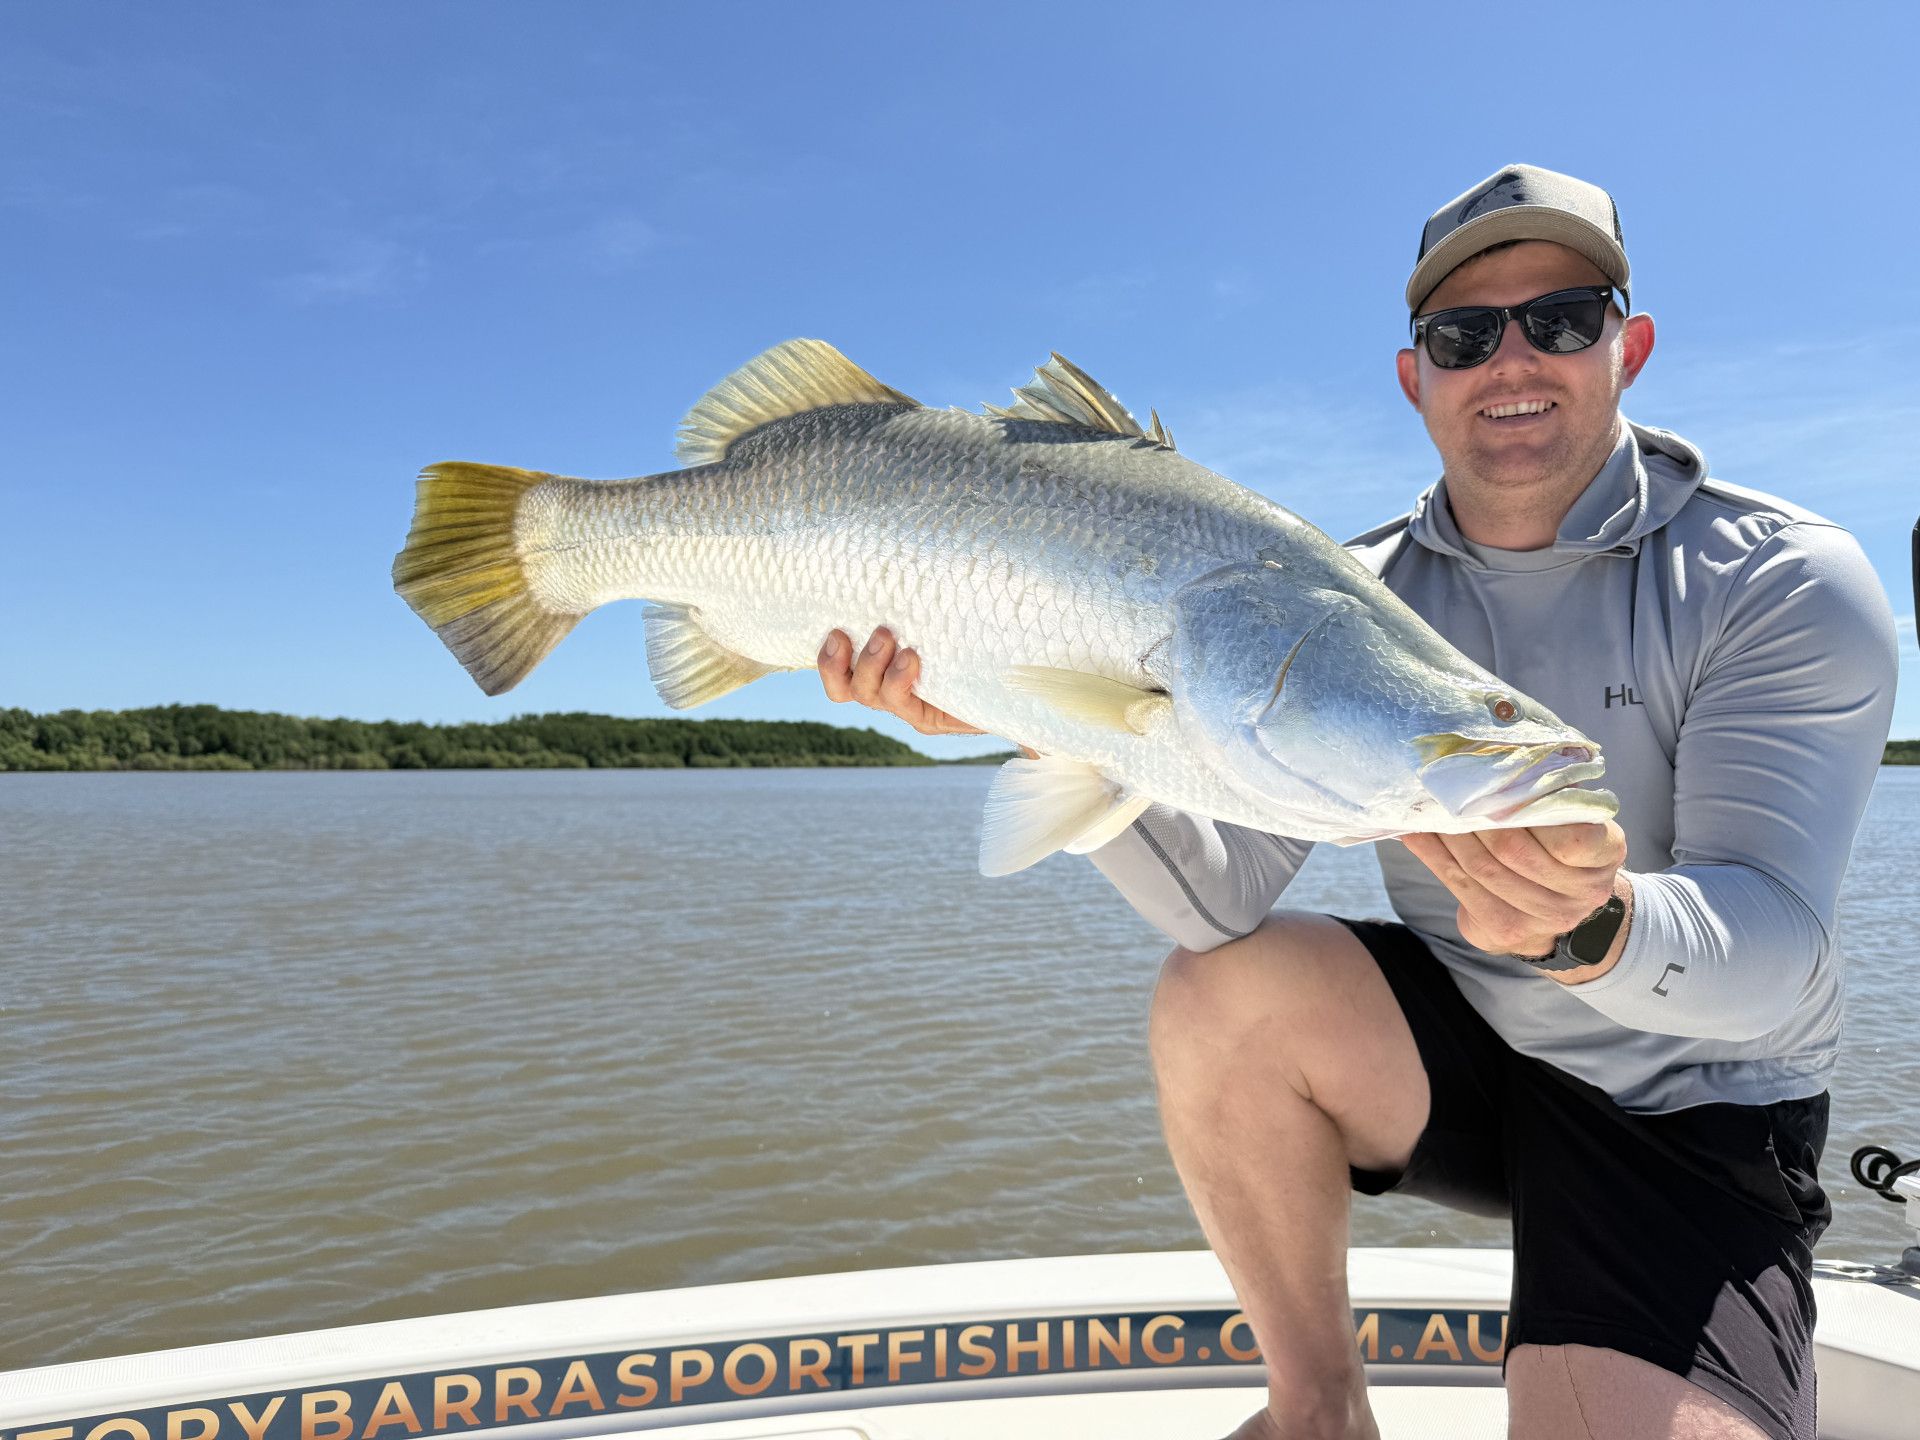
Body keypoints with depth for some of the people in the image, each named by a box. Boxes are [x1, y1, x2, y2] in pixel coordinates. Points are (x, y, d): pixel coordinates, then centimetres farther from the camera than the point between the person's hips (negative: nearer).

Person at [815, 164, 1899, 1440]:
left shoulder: (1785, 580, -13)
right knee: (1223, 990, -23)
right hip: (1458, 1045, 4)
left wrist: (1596, 927, -46)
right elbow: (1222, 894, -17)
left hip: (1690, 1109, -3)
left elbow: (1773, 951, -24)